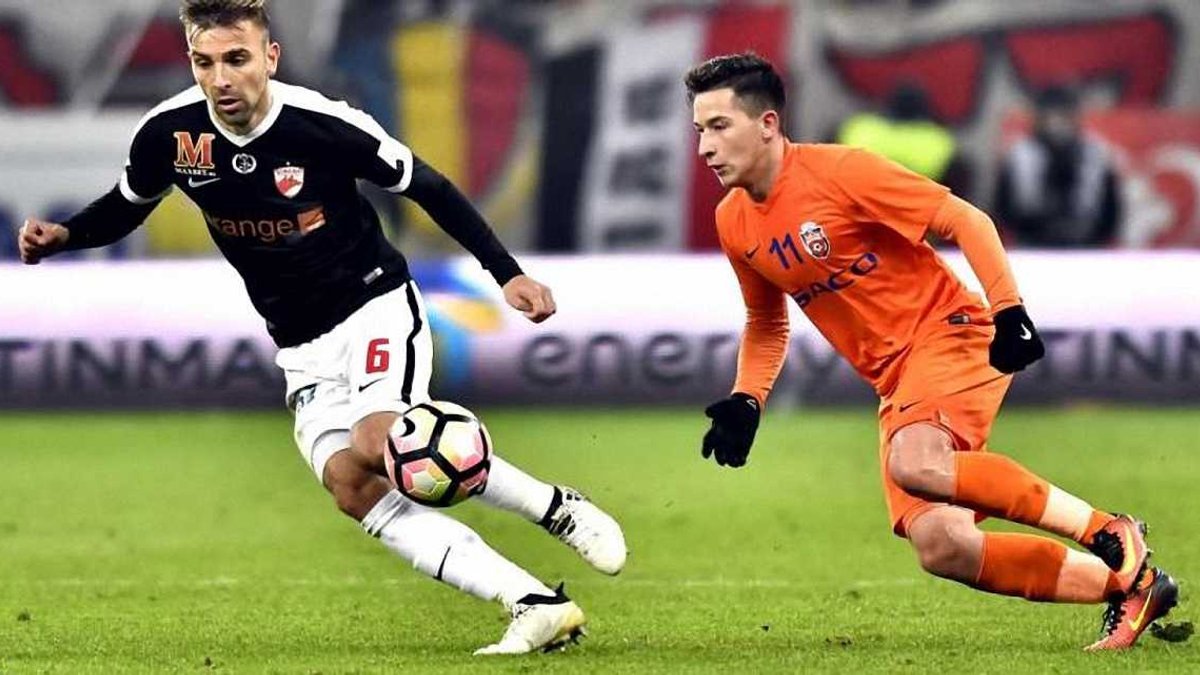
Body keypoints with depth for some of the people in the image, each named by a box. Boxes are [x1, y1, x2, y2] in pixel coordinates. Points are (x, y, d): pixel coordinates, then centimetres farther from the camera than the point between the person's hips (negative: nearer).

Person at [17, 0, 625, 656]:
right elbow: (125, 208, 11)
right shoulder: (169, 134, -10)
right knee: (352, 488, -18)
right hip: (304, 350, 5)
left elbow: (429, 189, -7)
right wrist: (62, 235, -9)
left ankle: (556, 508, -12)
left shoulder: (324, 123, -21)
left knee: (374, 449, -31)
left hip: (376, 307, -4)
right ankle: (537, 608, -18)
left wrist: (507, 273, -9)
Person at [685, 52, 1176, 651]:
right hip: (894, 381, 7)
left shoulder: (838, 172, -13)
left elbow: (964, 220, -10)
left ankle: (1109, 534, -23)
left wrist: (1008, 310, -20)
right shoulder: (734, 224, 7)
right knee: (940, 546, -11)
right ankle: (1126, 585, 3)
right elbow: (767, 323, 24)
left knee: (914, 463, -36)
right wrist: (746, 403, 8)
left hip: (951, 331, -7)